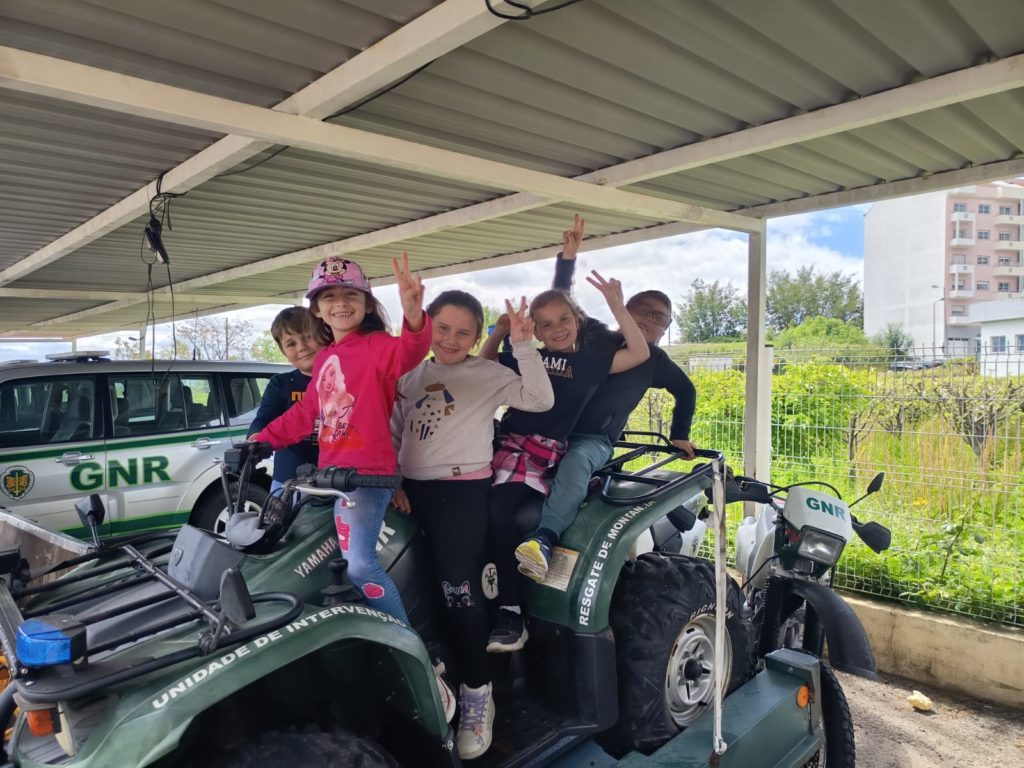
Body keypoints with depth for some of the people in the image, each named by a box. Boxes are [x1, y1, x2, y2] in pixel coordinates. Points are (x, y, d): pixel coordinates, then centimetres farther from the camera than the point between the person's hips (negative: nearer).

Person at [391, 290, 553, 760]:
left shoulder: (488, 375, -1)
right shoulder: (411, 376, 14)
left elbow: (540, 400, -15)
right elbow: (393, 434, 16)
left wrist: (523, 346, -22)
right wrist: (393, 482, 5)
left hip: (463, 490, -5)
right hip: (413, 490, 6)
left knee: (459, 590, -10)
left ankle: (477, 693, 8)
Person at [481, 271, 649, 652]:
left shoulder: (590, 361, 13)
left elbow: (640, 354, 5)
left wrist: (616, 305, -1)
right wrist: (498, 334, 12)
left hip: (557, 459, -1)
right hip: (514, 448, 2)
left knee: (500, 509, -26)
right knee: (496, 510, -27)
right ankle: (509, 611, -20)